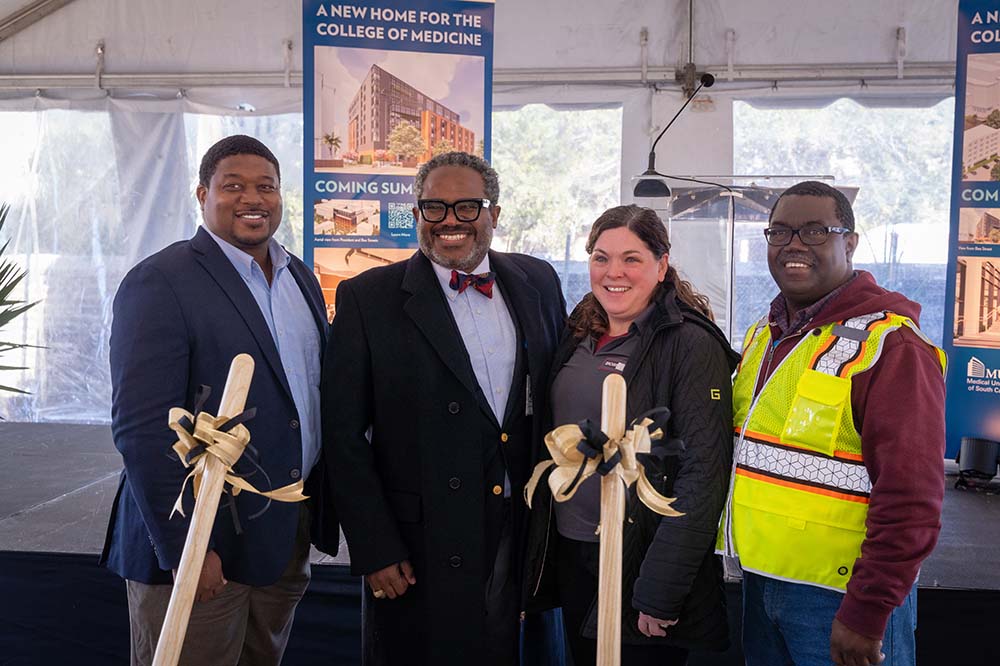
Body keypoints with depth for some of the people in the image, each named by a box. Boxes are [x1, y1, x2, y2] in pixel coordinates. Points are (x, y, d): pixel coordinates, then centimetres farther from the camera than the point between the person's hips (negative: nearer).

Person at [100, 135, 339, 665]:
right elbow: (141, 427, -19)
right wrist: (183, 548, -21)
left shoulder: (300, 278, 10)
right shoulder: (158, 283, -13)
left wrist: (330, 504, 11)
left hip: (290, 534, 7)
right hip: (201, 543, -7)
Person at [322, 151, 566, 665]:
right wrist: (374, 548, -11)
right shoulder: (367, 299, -7)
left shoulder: (538, 282, 5)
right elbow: (344, 435, -8)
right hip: (418, 548, -3)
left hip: (520, 538, 4)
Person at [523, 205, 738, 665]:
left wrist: (660, 590, -21)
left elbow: (703, 475, -19)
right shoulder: (579, 336, 6)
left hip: (639, 562, -6)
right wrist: (542, 552, 8)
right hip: (570, 555, 6)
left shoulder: (691, 344, -14)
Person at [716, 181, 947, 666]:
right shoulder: (763, 335, 10)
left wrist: (865, 615, -21)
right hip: (759, 583, 7)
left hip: (840, 595, -7)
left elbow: (910, 502, -21)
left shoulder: (889, 346, -16)